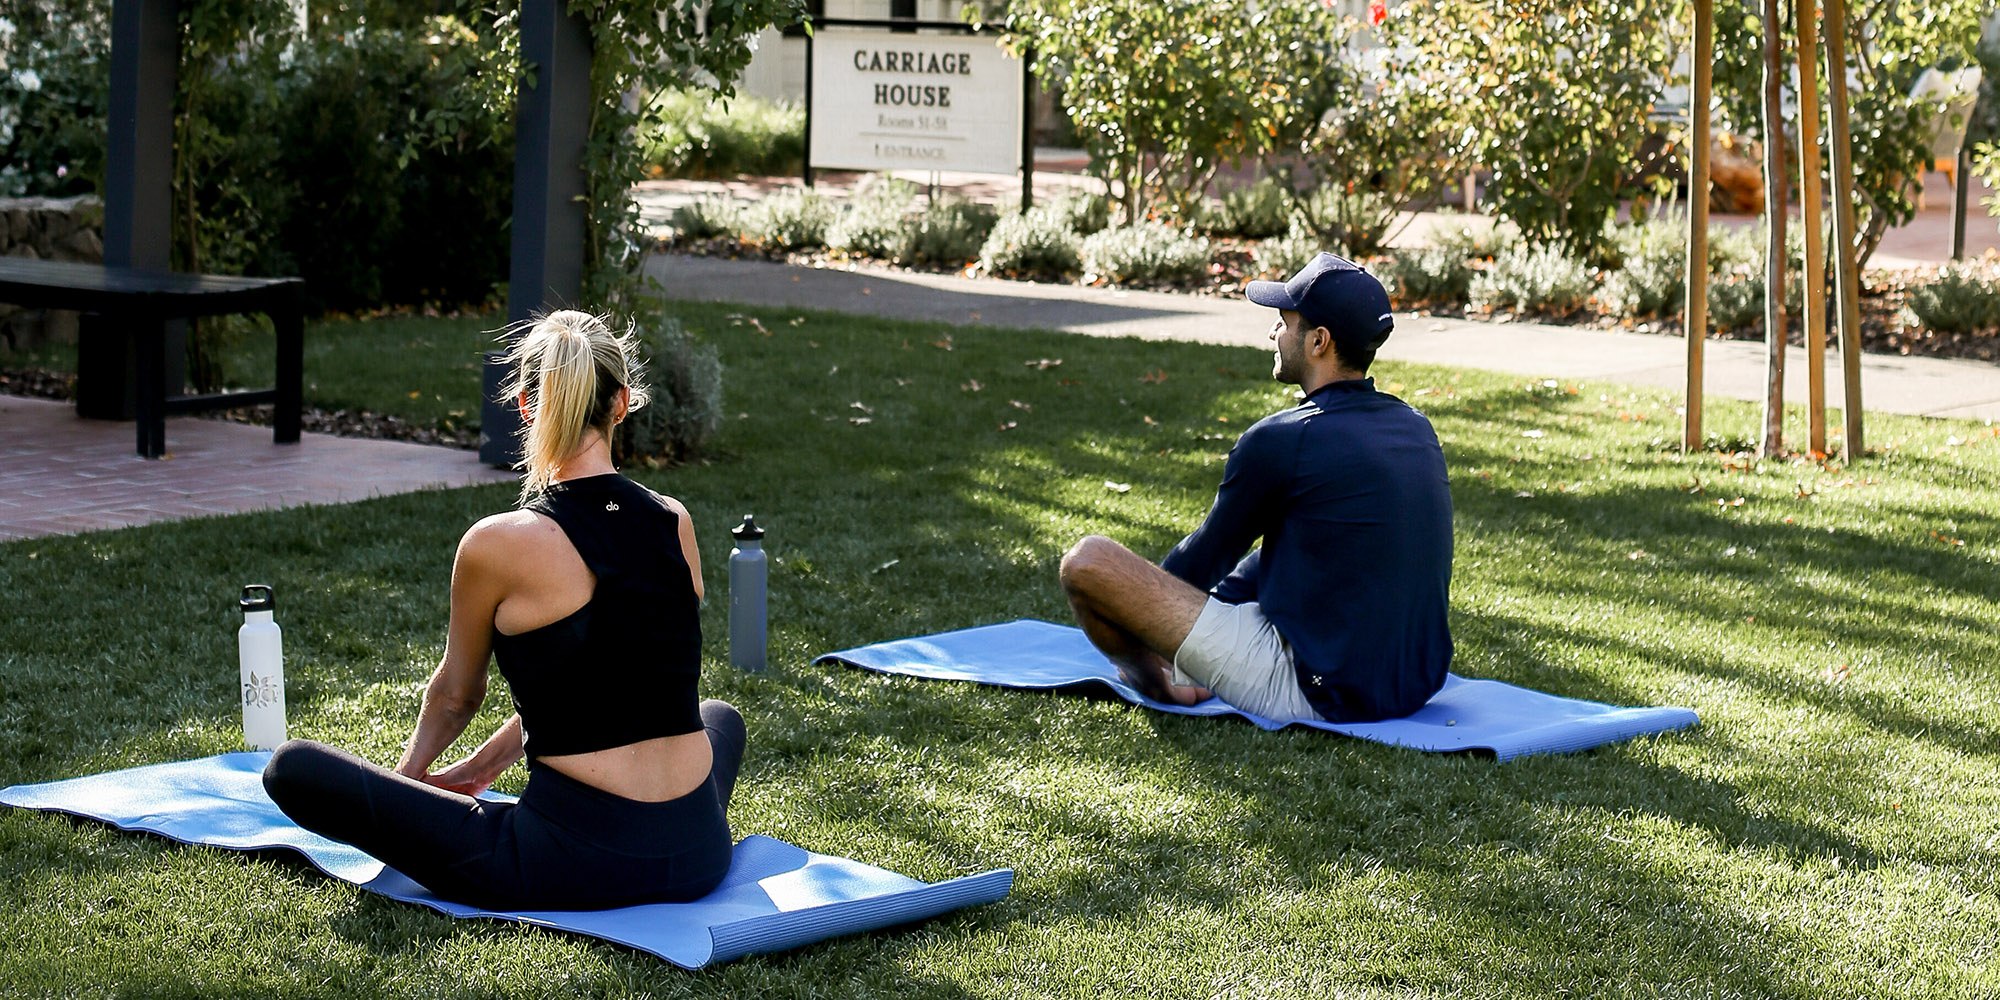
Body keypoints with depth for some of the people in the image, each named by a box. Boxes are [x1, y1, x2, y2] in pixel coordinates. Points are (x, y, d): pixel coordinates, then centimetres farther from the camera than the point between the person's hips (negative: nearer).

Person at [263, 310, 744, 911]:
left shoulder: (497, 546, -12)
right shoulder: (676, 526, 3)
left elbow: (455, 695, 7)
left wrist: (409, 773, 29)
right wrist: (485, 764, 28)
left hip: (577, 865, -5)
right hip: (698, 857, 6)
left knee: (293, 769, 1)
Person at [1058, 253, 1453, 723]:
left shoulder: (1280, 441, -15)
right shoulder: (1417, 429, 7)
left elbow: (1210, 552, 3)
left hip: (1317, 694, -8)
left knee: (1085, 561, -6)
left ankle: (1158, 684, 20)